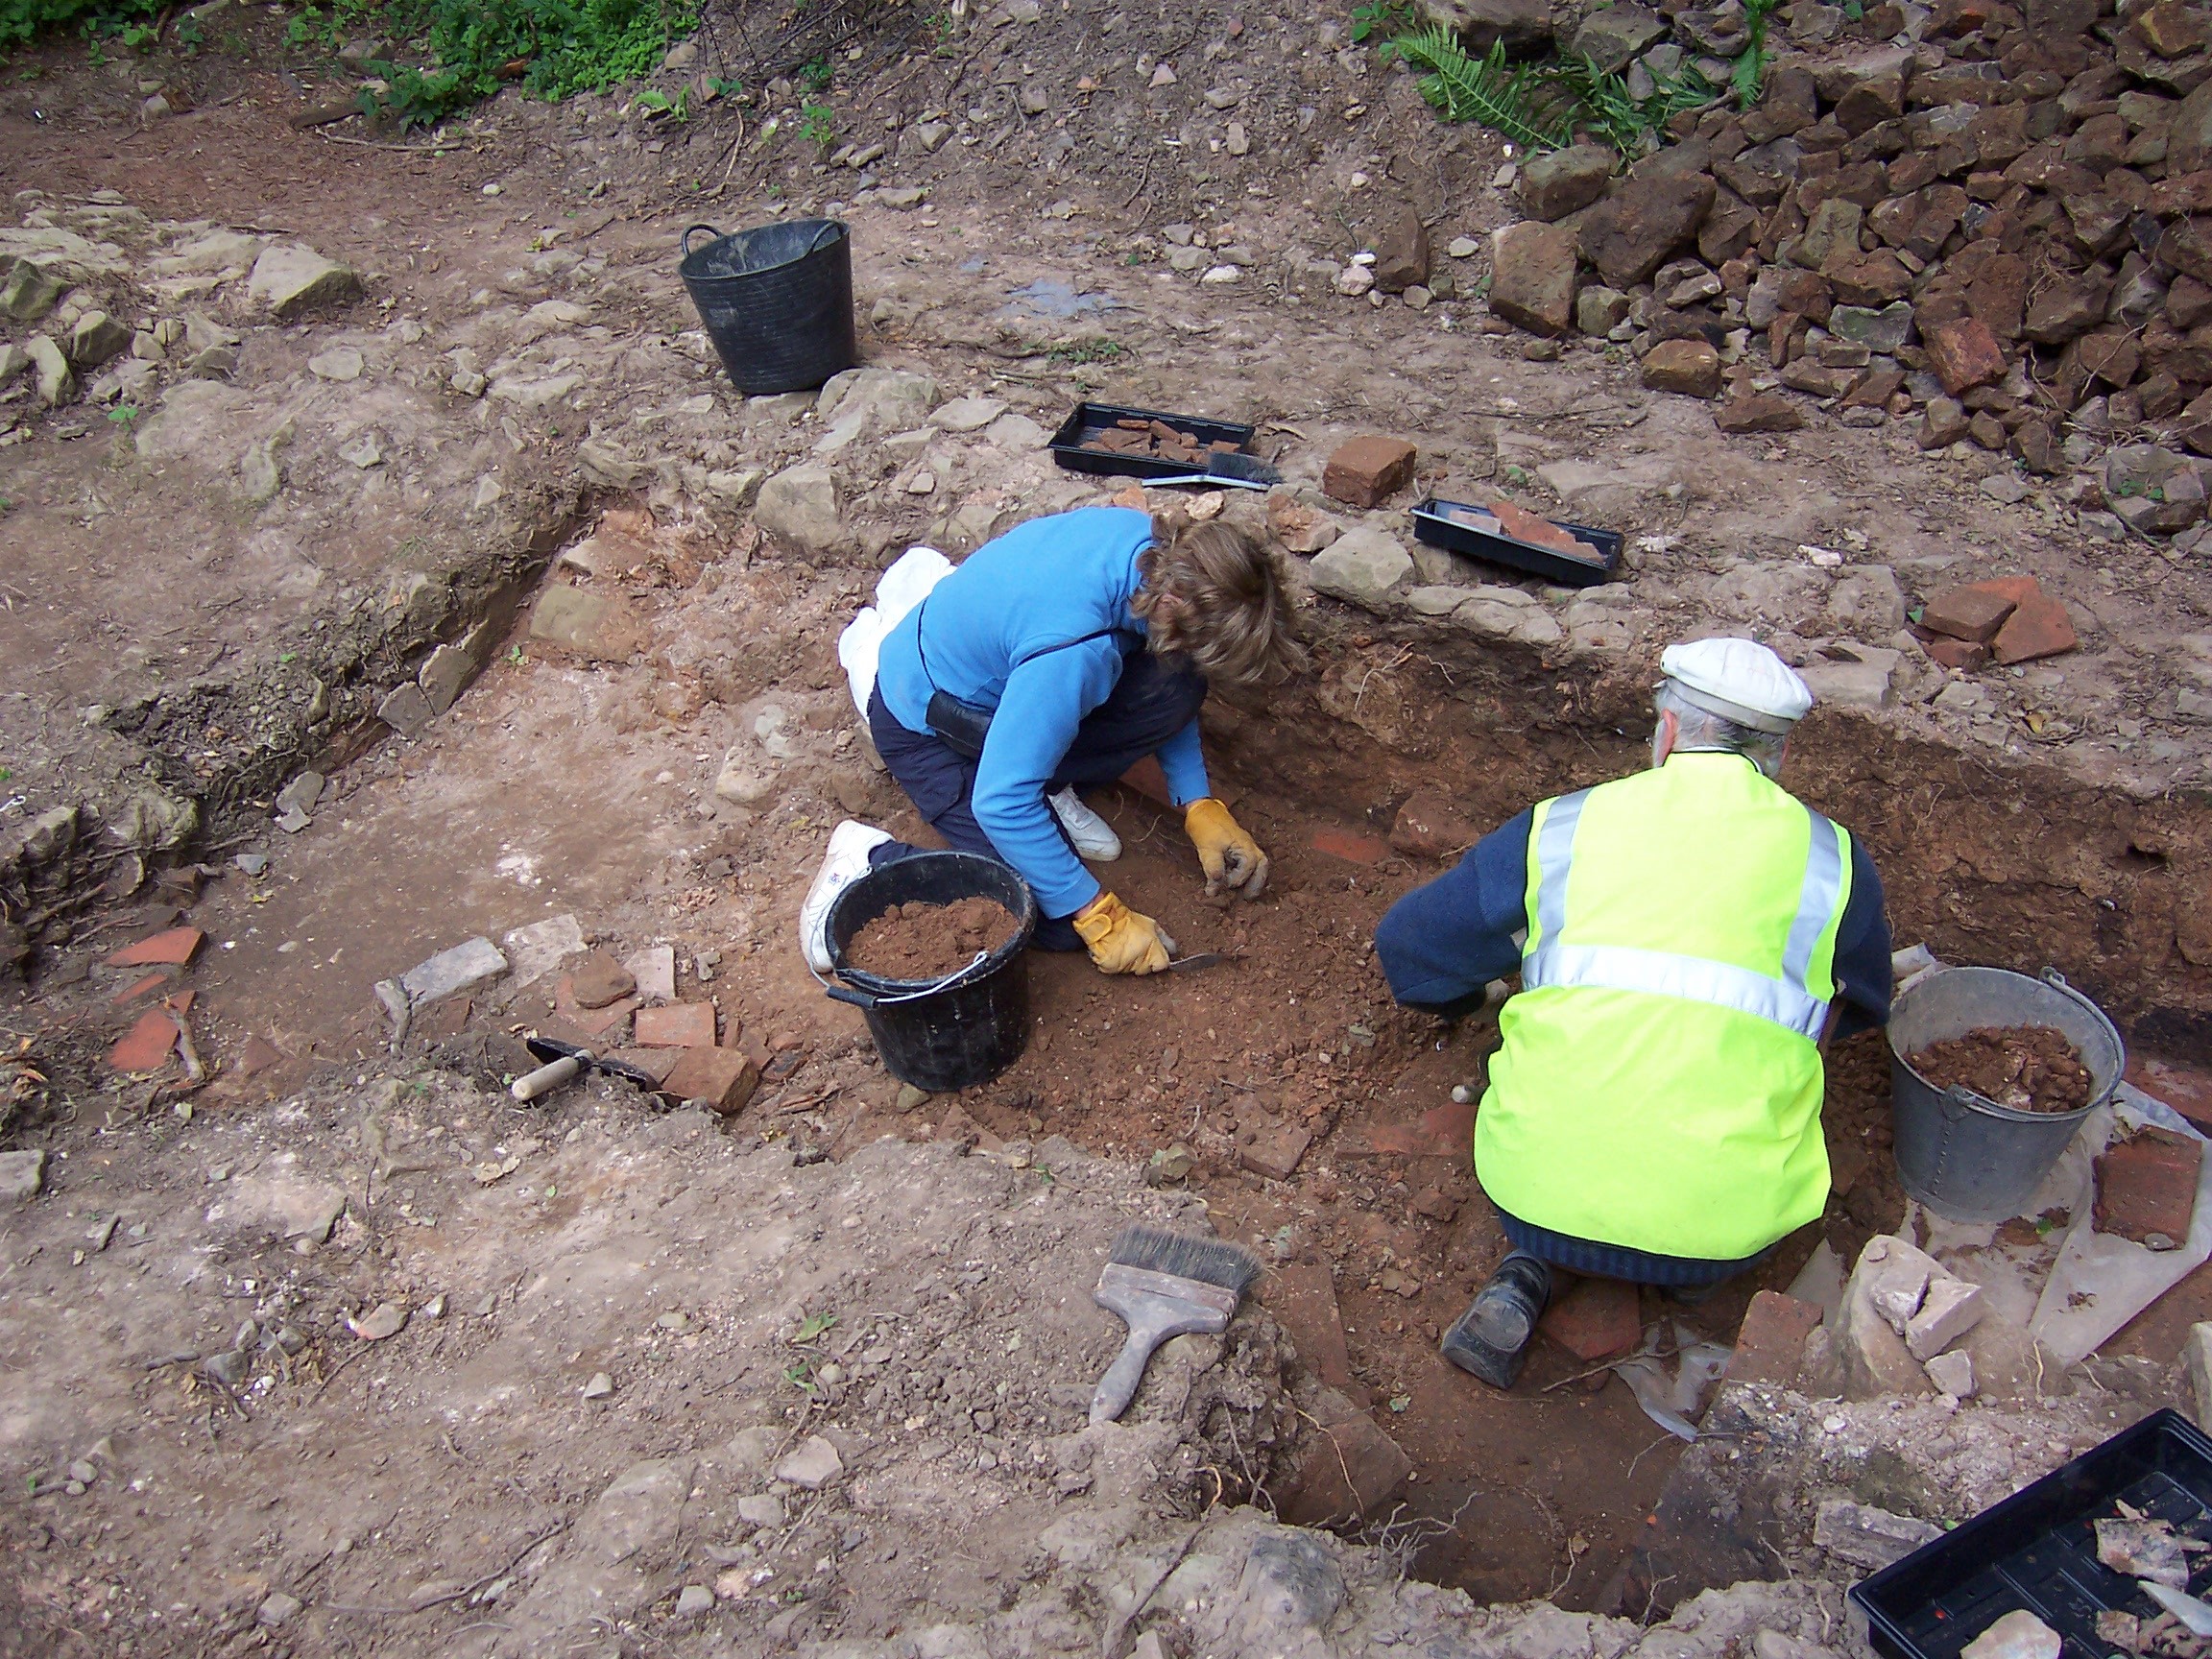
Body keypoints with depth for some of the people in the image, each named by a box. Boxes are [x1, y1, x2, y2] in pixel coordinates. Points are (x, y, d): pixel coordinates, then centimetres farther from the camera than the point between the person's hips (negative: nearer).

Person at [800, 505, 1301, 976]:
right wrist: (1100, 917, -27)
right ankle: (871, 856, -2)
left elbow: (1168, 692, 2)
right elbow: (1000, 802, -35)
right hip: (925, 725, -7)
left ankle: (1047, 785, 4)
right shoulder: (1071, 652, -41)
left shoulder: (1157, 546, -17)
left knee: (1176, 689, -17)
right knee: (1058, 924, -13)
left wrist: (1200, 807, -4)